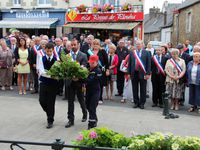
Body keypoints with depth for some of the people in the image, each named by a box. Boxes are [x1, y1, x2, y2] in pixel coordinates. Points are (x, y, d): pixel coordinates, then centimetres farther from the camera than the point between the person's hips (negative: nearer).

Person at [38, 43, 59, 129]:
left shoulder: (56, 59, -6)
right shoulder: (42, 59, -1)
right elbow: (41, 72, -12)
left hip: (53, 83, -2)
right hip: (43, 83, 2)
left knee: (51, 103, 2)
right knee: (42, 101, 2)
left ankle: (50, 121, 17)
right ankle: (49, 113, 33)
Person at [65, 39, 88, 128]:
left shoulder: (83, 56, -5)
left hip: (79, 81, -2)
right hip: (70, 81, 2)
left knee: (81, 99, 13)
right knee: (70, 101, 5)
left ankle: (84, 114, 39)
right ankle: (71, 120, 12)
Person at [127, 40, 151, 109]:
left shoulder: (146, 53, 1)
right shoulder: (132, 53, 8)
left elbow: (148, 64, -2)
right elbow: (129, 64, 9)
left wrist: (148, 73, -8)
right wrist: (129, 73, 3)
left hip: (142, 73, -2)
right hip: (134, 73, 3)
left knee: (143, 90, 4)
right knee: (135, 89, 9)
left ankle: (142, 103, 14)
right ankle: (136, 103, 21)